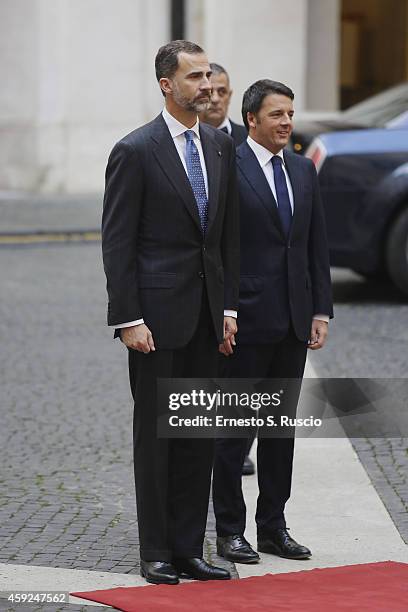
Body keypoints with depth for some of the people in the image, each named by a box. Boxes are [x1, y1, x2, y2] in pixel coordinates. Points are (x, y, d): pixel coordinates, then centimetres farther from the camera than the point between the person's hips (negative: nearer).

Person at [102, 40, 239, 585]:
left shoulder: (220, 147, 9)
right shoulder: (134, 151, -9)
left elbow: (230, 234, 13)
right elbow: (117, 243, -10)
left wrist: (229, 306, 7)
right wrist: (128, 319, -15)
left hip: (207, 313, 6)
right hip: (157, 313, -6)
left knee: (199, 436, 9)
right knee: (155, 433, 2)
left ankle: (188, 550, 16)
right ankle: (156, 554, 10)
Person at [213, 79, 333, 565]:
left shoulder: (303, 170, 11)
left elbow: (317, 246, 13)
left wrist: (320, 312, 7)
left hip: (293, 323, 6)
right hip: (247, 323, -6)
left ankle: (273, 526, 19)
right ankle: (230, 530, 10)